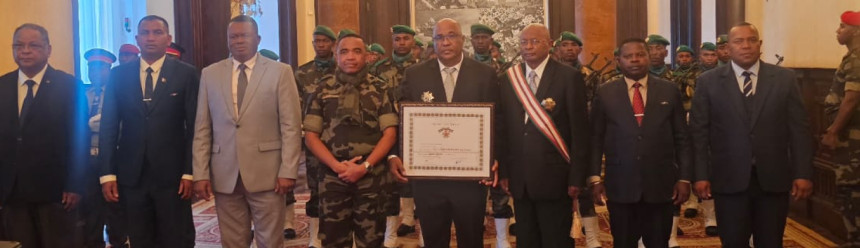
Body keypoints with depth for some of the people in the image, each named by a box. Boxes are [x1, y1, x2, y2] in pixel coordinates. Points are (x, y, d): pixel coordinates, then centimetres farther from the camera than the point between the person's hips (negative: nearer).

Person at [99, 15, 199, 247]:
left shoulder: (187, 74, -1)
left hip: (172, 174, -2)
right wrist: (107, 173, -1)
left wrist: (189, 172, -9)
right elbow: (108, 126, 5)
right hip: (131, 174, 3)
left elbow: (194, 126, -3)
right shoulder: (119, 75, 6)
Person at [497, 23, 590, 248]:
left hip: (554, 177, -4)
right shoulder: (510, 78, 7)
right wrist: (503, 171, 4)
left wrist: (576, 177, -9)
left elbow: (580, 131, -7)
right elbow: (504, 129, 8)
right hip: (519, 179, 4)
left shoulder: (569, 77, -5)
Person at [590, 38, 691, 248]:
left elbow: (682, 138, 5)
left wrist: (684, 178, 0)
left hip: (661, 185, 1)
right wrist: (595, 178, -4)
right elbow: (596, 140, 3)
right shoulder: (605, 94, 3)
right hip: (620, 186, 0)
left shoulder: (669, 91, 5)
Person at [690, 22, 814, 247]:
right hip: (729, 180, -1)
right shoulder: (708, 82, 1)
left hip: (774, 179, 1)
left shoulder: (785, 79, 5)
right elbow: (699, 133, 0)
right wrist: (701, 176, -6)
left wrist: (802, 173, -2)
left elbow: (799, 129, 4)